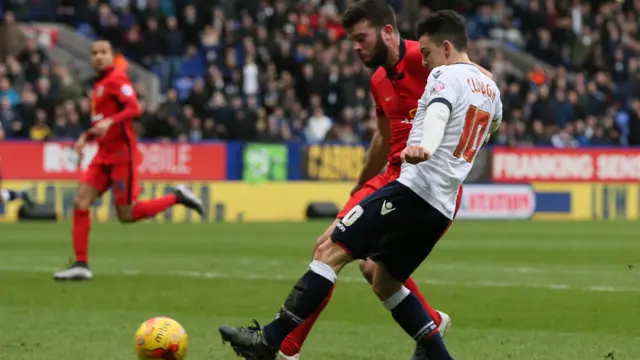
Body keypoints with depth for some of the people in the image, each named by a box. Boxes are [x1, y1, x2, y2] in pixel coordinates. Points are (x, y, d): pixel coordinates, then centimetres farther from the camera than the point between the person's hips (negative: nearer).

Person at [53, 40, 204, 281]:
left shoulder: (116, 79, -8)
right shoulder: (99, 85, 19)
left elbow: (134, 109, -21)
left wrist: (109, 122, -35)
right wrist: (85, 138, 13)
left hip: (122, 154, -8)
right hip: (104, 155, 8)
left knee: (127, 215, -7)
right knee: (81, 202, -7)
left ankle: (177, 197, 10)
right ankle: (81, 265, -7)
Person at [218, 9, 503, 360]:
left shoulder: (446, 76, -6)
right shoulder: (490, 88, 19)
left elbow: (438, 112, -30)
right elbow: (494, 123, 44)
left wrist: (425, 147, -51)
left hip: (412, 190, -9)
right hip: (441, 209, 9)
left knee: (330, 251, -12)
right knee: (385, 282, 23)